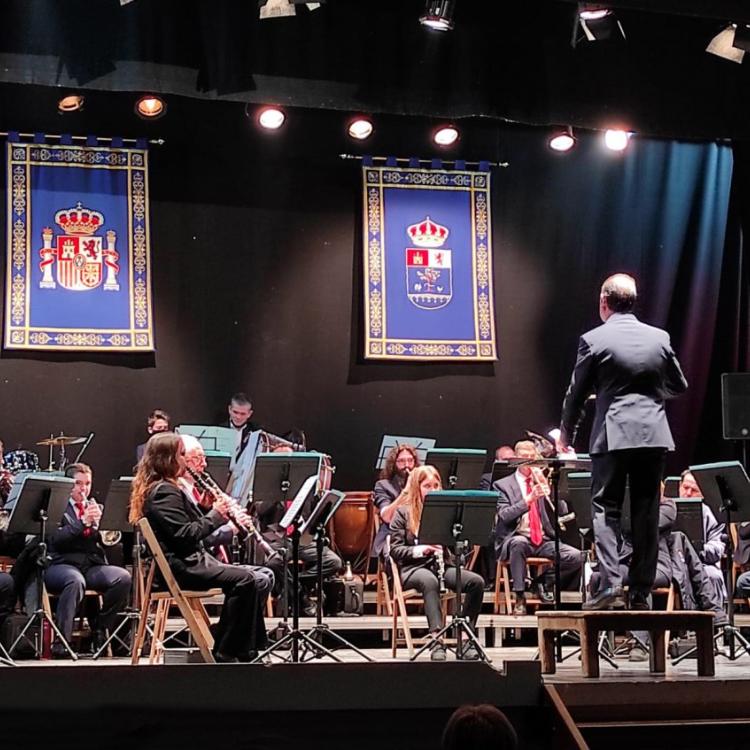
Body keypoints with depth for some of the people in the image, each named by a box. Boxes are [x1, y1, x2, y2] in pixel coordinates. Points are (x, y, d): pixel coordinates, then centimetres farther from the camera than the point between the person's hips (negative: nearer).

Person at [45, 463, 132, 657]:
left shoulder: (96, 508, 21)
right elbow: (55, 539, -8)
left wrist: (98, 524, -8)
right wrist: (82, 522, -19)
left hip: (93, 566, 4)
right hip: (62, 564, -4)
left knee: (123, 577, -25)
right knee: (76, 580, -39)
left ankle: (100, 629, -9)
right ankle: (60, 641, -35)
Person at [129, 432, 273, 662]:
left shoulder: (165, 489, 21)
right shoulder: (164, 492, -12)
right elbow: (185, 535, -21)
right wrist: (216, 515, -9)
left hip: (191, 560, 11)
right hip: (179, 568, -11)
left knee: (263, 577, 1)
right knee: (243, 579, -28)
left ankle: (247, 650, -3)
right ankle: (225, 653, -19)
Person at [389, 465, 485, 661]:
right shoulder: (403, 512, 5)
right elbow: (395, 549, -2)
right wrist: (421, 549, -16)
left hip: (442, 565, 4)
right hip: (413, 568, -4)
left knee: (477, 581, -24)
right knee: (430, 580, -40)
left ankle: (466, 639, -21)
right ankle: (436, 640, -45)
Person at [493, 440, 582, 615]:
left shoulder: (543, 481, 17)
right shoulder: (503, 485, 7)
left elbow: (562, 511, 6)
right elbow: (504, 515, -10)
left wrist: (548, 488, -8)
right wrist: (529, 499, -22)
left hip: (544, 540, 3)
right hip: (517, 539, -3)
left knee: (576, 557, -22)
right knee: (518, 542, -39)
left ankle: (543, 580, 3)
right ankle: (520, 598, -28)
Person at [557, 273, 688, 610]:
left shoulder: (593, 340, -5)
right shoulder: (659, 338, 5)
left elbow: (577, 393, 2)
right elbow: (679, 386, 15)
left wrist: (566, 434, 17)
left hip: (612, 435, -3)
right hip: (653, 435, 3)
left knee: (606, 509, 2)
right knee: (646, 513, 7)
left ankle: (611, 584, -11)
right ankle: (641, 592, 9)